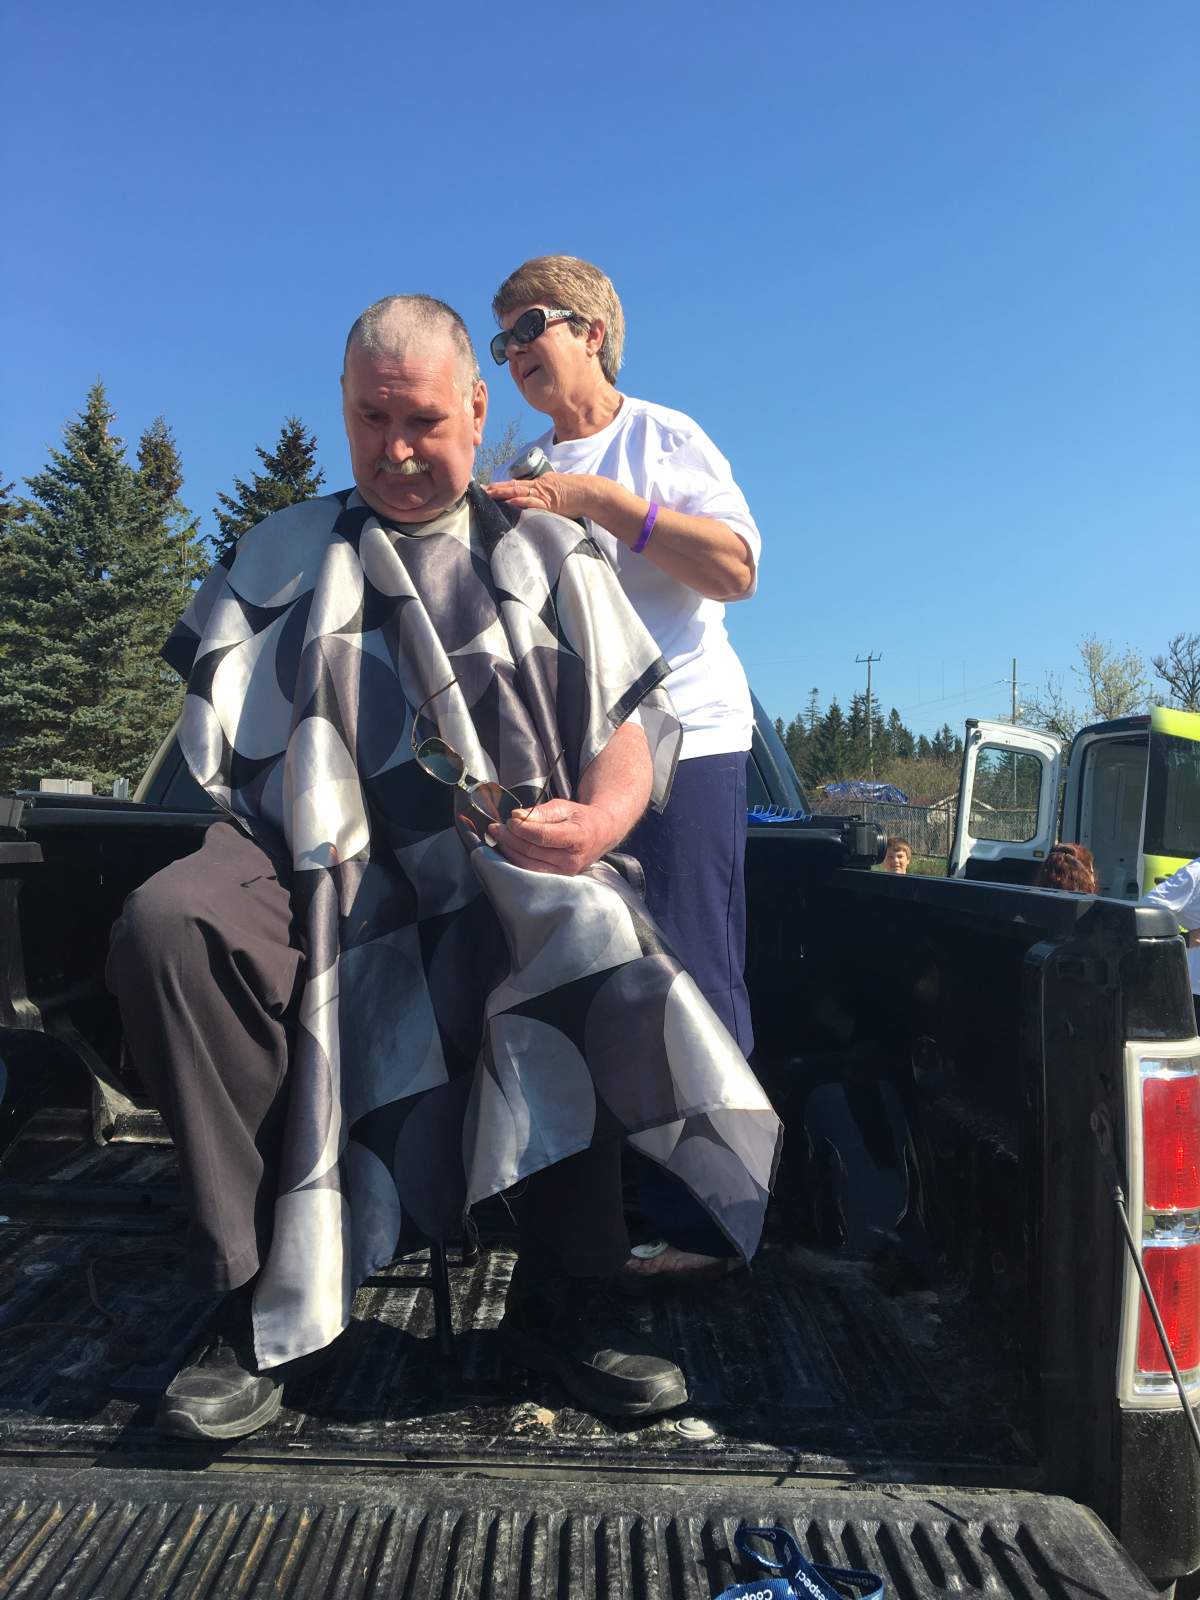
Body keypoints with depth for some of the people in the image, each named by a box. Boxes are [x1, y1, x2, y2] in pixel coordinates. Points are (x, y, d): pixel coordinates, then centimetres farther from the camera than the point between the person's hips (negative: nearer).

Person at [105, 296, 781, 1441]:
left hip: (500, 884, 0)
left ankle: (559, 1300, -13)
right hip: (315, 874, 1)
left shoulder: (546, 556, 19)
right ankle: (261, 1297, -16)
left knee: (587, 929, -31)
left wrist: (601, 818, -12)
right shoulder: (279, 555, 21)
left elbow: (640, 716, 10)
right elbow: (211, 736, 13)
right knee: (165, 923, -28)